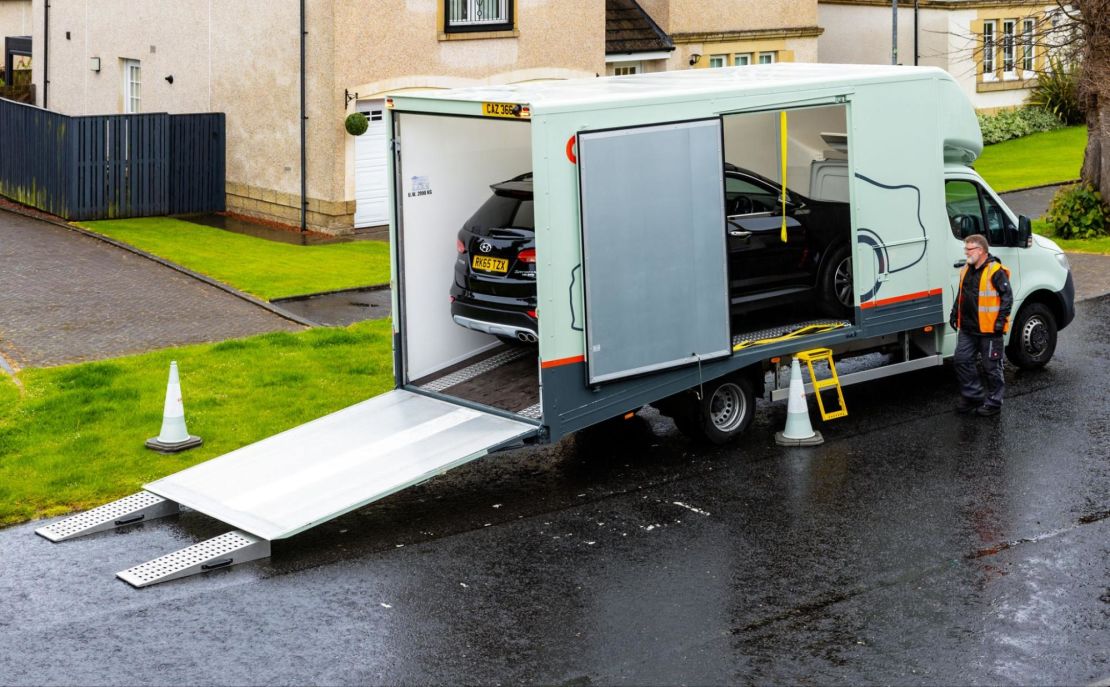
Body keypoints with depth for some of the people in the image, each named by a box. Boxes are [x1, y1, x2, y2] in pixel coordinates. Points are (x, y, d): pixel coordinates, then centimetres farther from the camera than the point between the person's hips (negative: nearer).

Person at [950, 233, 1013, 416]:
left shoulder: (995, 271, -14)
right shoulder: (966, 270, 11)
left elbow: (1007, 296, -14)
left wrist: (1001, 319, -17)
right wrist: (954, 313, 17)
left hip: (989, 329, -8)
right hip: (968, 328, 8)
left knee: (991, 366, 2)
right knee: (962, 360, 8)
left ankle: (994, 403, 13)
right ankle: (973, 396, 21)